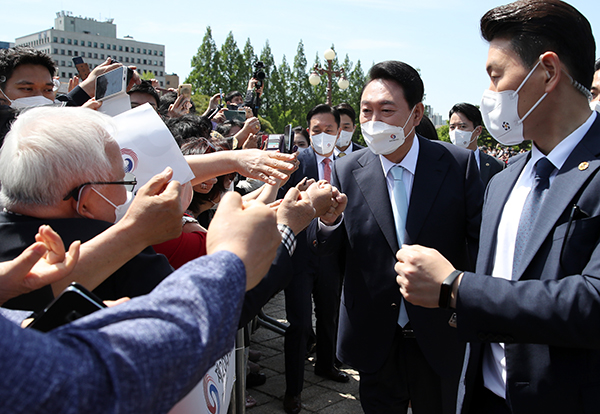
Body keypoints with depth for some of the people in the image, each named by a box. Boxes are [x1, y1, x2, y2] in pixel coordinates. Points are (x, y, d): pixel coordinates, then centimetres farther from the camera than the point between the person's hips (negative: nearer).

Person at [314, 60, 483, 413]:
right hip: (375, 340, 1)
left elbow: (481, 239, -4)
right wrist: (329, 220, -23)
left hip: (440, 337, -1)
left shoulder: (460, 164, -10)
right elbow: (331, 249, -2)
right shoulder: (348, 171, -5)